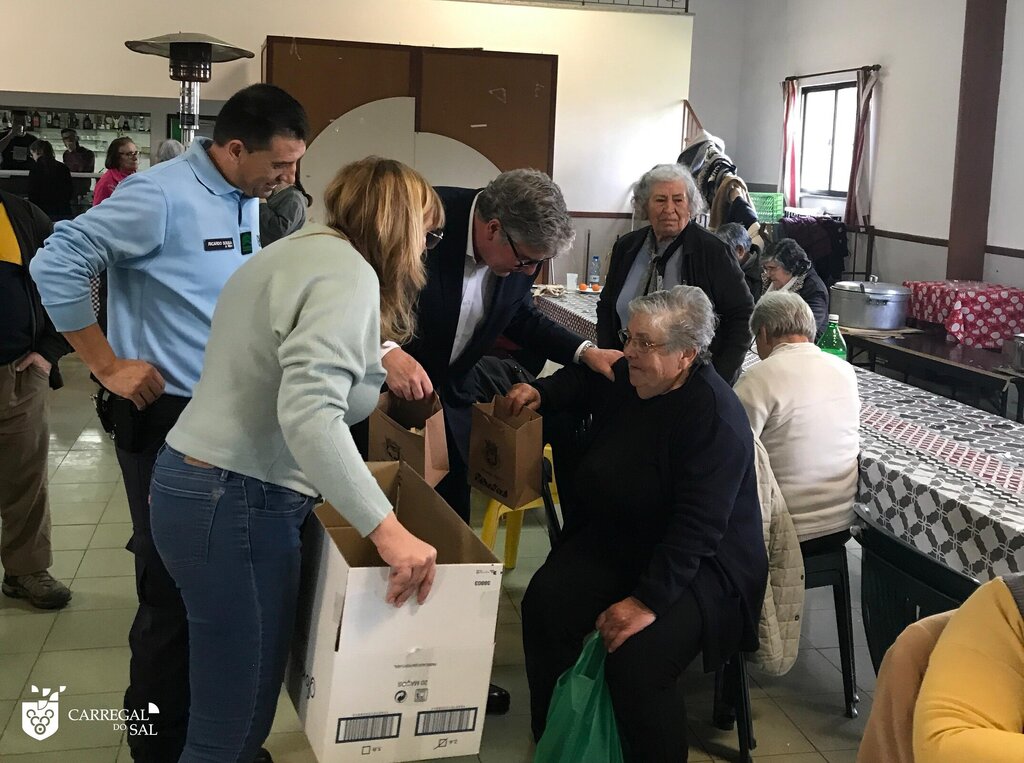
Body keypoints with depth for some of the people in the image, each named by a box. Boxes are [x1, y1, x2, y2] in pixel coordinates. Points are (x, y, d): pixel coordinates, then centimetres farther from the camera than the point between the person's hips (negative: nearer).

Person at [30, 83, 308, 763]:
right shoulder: (161, 197, -17)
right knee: (175, 589, 1)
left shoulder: (248, 199, 8)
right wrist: (108, 366, -15)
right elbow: (56, 264, -17)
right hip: (167, 416, -8)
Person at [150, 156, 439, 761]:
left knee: (233, 705, 21)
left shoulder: (295, 251, 17)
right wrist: (387, 530, -28)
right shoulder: (348, 272, -15)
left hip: (198, 481, 11)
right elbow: (309, 413, -29)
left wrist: (375, 360, 32)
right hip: (237, 503, -11)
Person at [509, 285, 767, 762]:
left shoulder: (715, 417, -23)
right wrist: (540, 393, 5)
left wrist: (648, 600, -34)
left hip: (703, 566, -7)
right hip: (617, 539, 7)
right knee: (544, 603, -17)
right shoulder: (623, 379, 1)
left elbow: (697, 527, -28)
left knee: (636, 660, -30)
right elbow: (581, 382, 26)